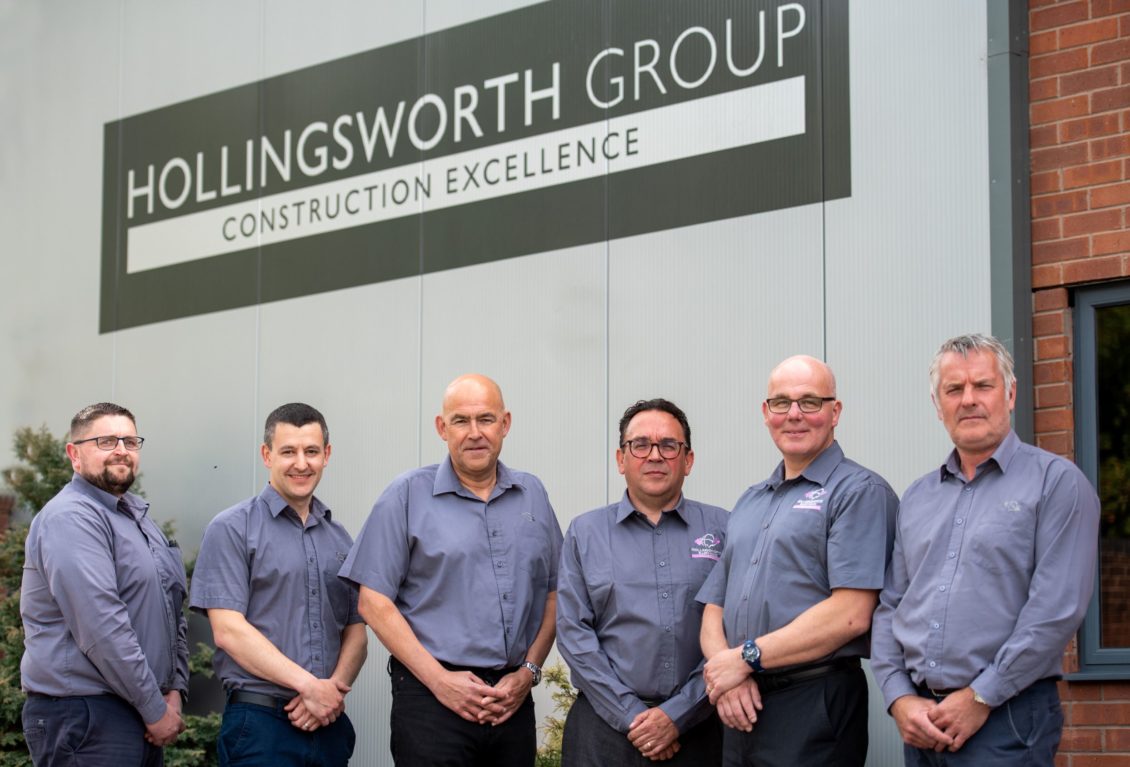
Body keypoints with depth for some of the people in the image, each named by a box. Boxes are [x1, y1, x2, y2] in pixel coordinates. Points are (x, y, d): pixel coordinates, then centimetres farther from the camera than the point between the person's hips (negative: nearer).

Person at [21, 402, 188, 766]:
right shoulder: (72, 518, -13)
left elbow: (173, 611, 19)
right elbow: (102, 630, -21)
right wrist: (155, 710, -17)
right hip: (85, 720, -9)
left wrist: (175, 690, 4)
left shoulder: (135, 516, 17)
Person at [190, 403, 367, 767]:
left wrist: (335, 688, -7)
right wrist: (310, 685, -14)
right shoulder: (232, 529, -2)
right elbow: (228, 630, -10)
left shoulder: (339, 540, 15)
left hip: (329, 724, 5)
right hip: (260, 723, -5)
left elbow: (355, 631, 14)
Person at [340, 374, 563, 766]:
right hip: (431, 699, -3)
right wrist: (439, 680, -10)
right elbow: (375, 602, -5)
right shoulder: (407, 496, 0)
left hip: (513, 700, 4)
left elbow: (553, 595, 14)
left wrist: (528, 672, 0)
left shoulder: (532, 495, 12)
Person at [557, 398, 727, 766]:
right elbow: (573, 632, 0)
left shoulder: (722, 529, 4)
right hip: (604, 728, 0)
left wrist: (678, 715, -10)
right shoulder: (586, 532, 7)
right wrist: (631, 716, -8)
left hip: (696, 727, 0)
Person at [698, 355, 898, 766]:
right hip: (741, 711, 6)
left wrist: (746, 658, -13)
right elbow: (714, 608, 14)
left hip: (814, 707, -6)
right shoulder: (749, 503, 17)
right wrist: (725, 670, -7)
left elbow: (851, 614, -15)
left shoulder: (859, 492, -5)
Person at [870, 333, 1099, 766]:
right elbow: (889, 607, 13)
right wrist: (899, 698, -3)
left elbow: (1057, 608, -12)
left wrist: (981, 698, -13)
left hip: (1008, 717, -5)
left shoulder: (1056, 482, -3)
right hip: (922, 721, 5)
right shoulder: (917, 498, 15)